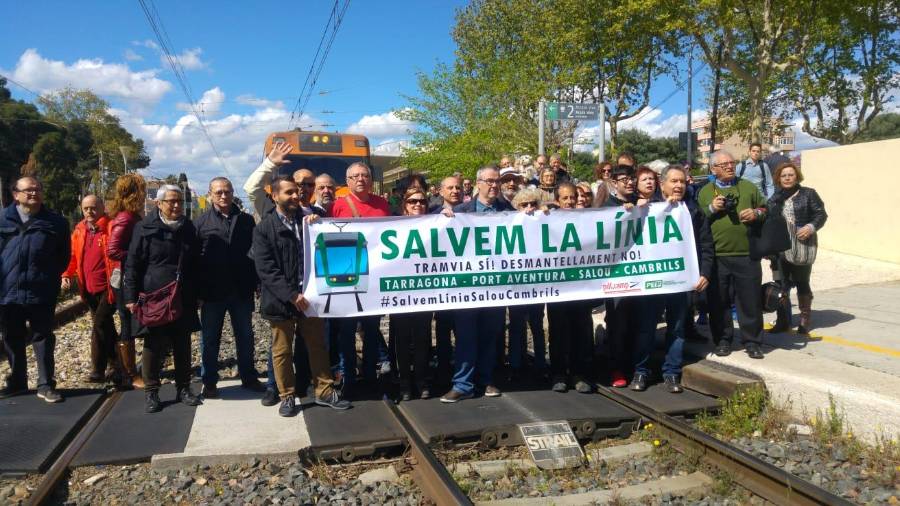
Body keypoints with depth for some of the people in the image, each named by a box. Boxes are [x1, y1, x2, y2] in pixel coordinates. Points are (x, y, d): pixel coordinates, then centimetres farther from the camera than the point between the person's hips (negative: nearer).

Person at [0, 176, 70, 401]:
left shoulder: (55, 222, 1)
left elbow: (64, 256, 8)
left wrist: (49, 278, 6)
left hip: (41, 293, -2)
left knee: (43, 339, 5)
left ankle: (46, 385, 12)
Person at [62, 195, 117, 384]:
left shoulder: (111, 228, -9)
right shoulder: (79, 230, 10)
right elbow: (73, 255, 17)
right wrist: (67, 275, 4)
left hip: (108, 287, -7)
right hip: (89, 288, 7)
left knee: (99, 324, -10)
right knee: (104, 325, 16)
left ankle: (98, 369, -2)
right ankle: (116, 360, 32)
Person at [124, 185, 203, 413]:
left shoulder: (189, 228, 9)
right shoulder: (145, 228, -4)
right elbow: (132, 264, -4)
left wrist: (196, 295, 14)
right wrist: (131, 297, -9)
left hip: (184, 300, 4)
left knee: (183, 346, 10)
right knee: (154, 346, 3)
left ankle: (183, 388, 22)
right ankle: (151, 392, 15)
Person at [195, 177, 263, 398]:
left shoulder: (246, 220, 7)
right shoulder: (201, 222, 2)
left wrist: (255, 282, 2)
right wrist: (197, 288, -7)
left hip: (242, 290, 2)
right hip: (213, 291, -2)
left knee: (245, 336, 11)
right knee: (210, 338, 7)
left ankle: (249, 377, 23)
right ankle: (209, 382, 18)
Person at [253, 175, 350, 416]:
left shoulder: (307, 220, 9)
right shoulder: (264, 229, -4)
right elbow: (266, 269, -11)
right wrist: (291, 295, -18)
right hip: (281, 300, -3)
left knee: (318, 346, 11)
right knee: (282, 351, 8)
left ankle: (324, 391, 22)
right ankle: (287, 396, 22)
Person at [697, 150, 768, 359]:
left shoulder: (748, 187, 14)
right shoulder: (705, 192, 10)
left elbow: (765, 210, 18)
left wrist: (757, 213, -3)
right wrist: (711, 209, -9)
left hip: (747, 254, 1)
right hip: (716, 255, -1)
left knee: (750, 300, 3)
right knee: (719, 301, 5)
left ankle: (752, 342, 14)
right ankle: (722, 340, 18)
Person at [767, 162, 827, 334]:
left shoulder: (808, 194, 2)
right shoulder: (775, 197, 13)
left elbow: (821, 214, -2)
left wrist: (811, 227, -16)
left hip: (802, 248, -3)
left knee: (802, 283, 6)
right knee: (781, 284, 5)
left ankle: (805, 320, 19)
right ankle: (783, 320, 14)